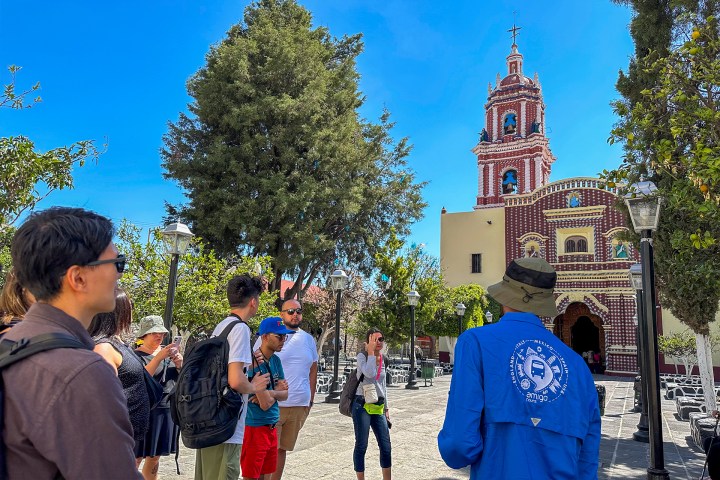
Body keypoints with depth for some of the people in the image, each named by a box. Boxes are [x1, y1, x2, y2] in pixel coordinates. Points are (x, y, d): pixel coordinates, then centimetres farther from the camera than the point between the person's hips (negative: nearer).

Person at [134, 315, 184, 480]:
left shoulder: (168, 351, 8)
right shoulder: (137, 355, -7)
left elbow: (179, 379, 10)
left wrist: (179, 364, -9)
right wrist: (159, 357, -28)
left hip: (168, 409, 5)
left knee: (155, 456, 14)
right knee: (136, 457, -2)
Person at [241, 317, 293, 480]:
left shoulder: (276, 360, 5)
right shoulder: (253, 362, -20)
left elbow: (285, 394, 7)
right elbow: (265, 404, -23)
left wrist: (271, 394, -11)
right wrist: (277, 390, -8)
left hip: (272, 427, 8)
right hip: (255, 427, -8)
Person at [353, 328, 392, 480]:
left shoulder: (382, 359, 11)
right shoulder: (362, 356, -8)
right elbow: (369, 373, -28)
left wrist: (386, 408, 19)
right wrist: (371, 352, -18)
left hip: (378, 407, 6)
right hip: (362, 406, -6)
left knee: (386, 446, 5)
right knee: (361, 446, 2)